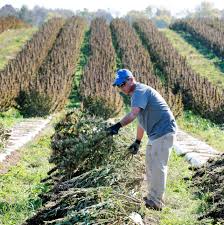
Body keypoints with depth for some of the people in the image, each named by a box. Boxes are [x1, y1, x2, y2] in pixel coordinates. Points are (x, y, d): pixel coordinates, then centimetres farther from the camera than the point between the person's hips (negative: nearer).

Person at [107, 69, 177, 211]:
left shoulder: (140, 91, -15)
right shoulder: (137, 94, 18)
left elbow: (133, 114, -31)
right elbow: (142, 120, 24)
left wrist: (119, 125, -42)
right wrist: (137, 142, 25)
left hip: (164, 132, -11)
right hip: (155, 134, 11)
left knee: (158, 166, -9)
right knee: (151, 165, 18)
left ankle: (156, 202, -5)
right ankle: (152, 197, 28)